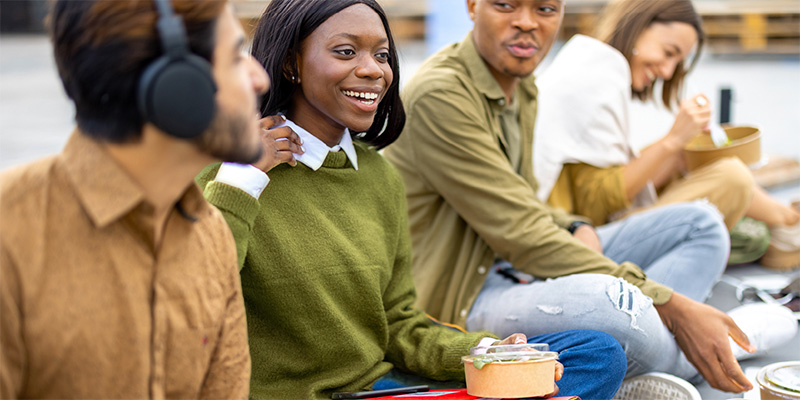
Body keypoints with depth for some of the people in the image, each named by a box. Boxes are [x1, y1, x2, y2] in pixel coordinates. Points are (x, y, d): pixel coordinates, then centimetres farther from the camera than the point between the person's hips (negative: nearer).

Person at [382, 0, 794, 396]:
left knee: (700, 223, 7)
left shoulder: (520, 85, 11)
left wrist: (576, 230, -5)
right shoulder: (439, 95, -20)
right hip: (461, 298, -10)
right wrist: (671, 306, -25)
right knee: (611, 302, -38)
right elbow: (521, 234, -24)